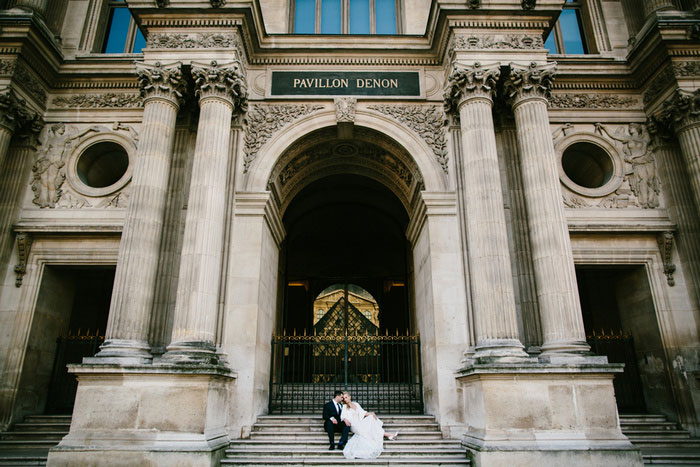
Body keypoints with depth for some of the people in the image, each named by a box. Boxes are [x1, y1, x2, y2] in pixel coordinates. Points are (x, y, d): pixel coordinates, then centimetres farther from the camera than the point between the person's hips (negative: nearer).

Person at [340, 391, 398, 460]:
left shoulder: (356, 404, 17)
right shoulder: (345, 407, 5)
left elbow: (362, 413, 9)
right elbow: (343, 416, -9)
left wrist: (370, 413, -8)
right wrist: (345, 420, -32)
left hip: (360, 423, 4)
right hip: (354, 425, -4)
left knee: (371, 416, -20)